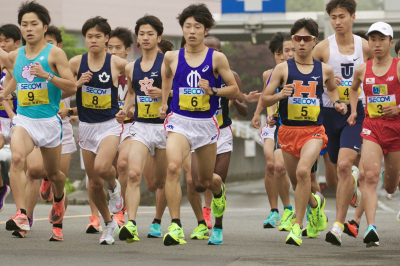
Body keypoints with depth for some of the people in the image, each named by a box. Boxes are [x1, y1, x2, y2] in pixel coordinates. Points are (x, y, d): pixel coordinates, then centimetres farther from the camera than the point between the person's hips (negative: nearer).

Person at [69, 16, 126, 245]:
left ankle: (114, 186, 6)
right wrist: (78, 83, -12)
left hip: (111, 124, -3)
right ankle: (110, 224, 26)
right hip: (87, 126, 3)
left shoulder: (117, 63, -7)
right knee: (94, 183, 6)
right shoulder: (77, 63, -1)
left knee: (101, 167, -29)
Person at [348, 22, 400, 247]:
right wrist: (353, 110, 14)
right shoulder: (362, 70, 6)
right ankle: (371, 228, -28)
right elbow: (354, 89, 28)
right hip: (371, 127, 1)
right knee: (371, 177, -19)